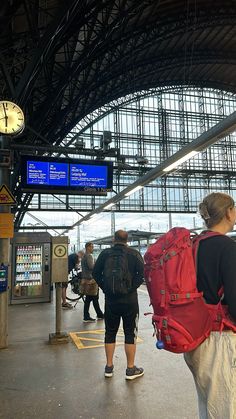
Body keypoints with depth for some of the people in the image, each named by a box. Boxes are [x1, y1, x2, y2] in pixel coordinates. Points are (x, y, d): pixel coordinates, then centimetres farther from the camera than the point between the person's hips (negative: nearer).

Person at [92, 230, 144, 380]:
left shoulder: (105, 254, 0)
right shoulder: (134, 254, -5)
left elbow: (96, 273, -3)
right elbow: (142, 273, -14)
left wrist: (105, 288, 2)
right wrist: (132, 287, -6)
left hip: (110, 299, 2)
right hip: (129, 299, -2)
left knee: (110, 332, 14)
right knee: (130, 333, 8)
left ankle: (109, 367, 25)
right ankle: (131, 369, 16)